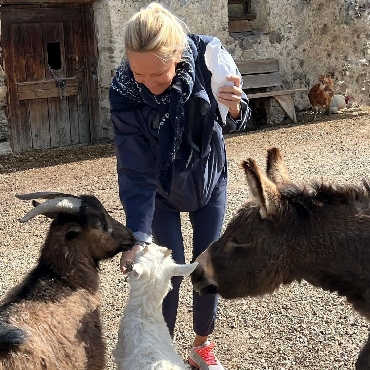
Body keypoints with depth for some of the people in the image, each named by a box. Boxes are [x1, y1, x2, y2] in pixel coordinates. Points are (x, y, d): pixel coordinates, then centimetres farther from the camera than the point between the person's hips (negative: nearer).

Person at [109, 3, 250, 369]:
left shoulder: (206, 54, -27)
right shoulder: (124, 92, -30)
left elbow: (233, 122, -15)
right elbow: (136, 170, -25)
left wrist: (234, 108, -38)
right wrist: (138, 236, -31)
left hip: (209, 178, 2)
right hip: (161, 189, -2)